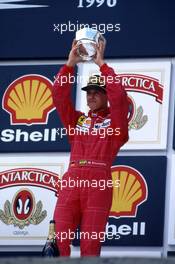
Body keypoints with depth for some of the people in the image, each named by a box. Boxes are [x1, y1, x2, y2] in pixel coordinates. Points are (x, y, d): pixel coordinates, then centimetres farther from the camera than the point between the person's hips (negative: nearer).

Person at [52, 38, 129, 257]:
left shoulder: (113, 120, 14)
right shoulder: (77, 119, 23)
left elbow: (118, 96, -1)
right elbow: (59, 95, 12)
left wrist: (101, 64, 2)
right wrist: (70, 64, 3)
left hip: (99, 182, -3)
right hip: (72, 180, 3)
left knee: (90, 244, -7)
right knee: (58, 239, -11)